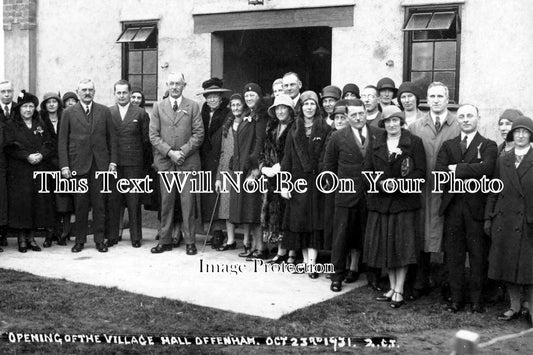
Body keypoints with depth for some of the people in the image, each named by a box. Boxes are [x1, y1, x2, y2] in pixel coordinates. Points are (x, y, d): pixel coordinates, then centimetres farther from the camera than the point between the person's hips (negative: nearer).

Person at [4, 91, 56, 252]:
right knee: (20, 204, -6)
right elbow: (10, 147, -6)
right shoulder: (11, 125, 4)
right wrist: (27, 156, -17)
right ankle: (21, 239, 2)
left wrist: (41, 155, -11)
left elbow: (49, 145, 9)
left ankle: (31, 238, 10)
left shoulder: (40, 125, 15)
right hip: (18, 172, -3)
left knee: (38, 202, 1)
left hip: (39, 171, 4)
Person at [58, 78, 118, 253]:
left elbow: (112, 138, 9)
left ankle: (100, 240, 11)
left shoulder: (104, 111, 8)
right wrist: (64, 165, -4)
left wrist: (113, 161, 1)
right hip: (78, 165, -1)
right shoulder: (68, 113, 5)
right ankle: (80, 240, 13)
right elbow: (62, 141, 4)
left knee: (99, 204, 3)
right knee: (80, 205, 3)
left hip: (100, 164, 1)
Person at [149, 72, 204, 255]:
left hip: (188, 161, -1)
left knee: (188, 202, -2)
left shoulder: (193, 106, 6)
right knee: (166, 202, 4)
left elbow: (199, 133, 0)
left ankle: (190, 241, 5)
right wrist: (169, 152, -9)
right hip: (165, 161, 2)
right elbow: (153, 135, 4)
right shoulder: (158, 107, 10)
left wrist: (183, 152, -11)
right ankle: (165, 241, 11)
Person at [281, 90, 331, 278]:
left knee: (315, 222, -5)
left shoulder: (325, 130, 1)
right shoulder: (294, 130, 10)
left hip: (317, 182, -3)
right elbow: (287, 157, 7)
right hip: (298, 181, 3)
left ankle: (312, 263, -6)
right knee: (299, 222, 4)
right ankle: (306, 261, 12)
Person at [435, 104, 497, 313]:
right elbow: (439, 172, -2)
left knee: (477, 255, 1)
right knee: (453, 255, 5)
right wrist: (470, 176, -13)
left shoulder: (488, 146, 5)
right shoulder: (448, 146, 13)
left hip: (476, 207, -2)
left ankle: (476, 300, 11)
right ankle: (456, 299, 13)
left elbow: (486, 168, -15)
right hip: (452, 207, 2)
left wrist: (457, 169, -11)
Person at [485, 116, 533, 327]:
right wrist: (488, 218, 8)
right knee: (508, 267, 9)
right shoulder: (502, 161, 10)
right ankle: (514, 307, 21)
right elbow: (494, 192, 12)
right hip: (504, 221, 4)